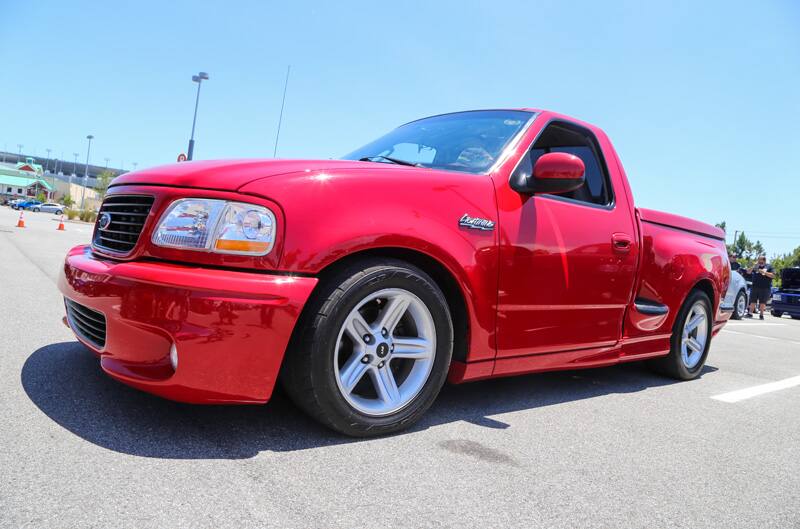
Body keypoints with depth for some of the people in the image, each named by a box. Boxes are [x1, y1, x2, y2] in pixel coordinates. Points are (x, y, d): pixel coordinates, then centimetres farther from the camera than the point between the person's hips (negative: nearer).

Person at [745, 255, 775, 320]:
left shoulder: (769, 267, 5)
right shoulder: (756, 266, 12)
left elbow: (773, 275, -3)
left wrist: (764, 272, -13)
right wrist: (753, 266, -11)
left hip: (765, 288, -2)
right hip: (755, 287, 2)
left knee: (762, 302, 1)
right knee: (753, 301, 4)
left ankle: (761, 315, 10)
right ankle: (750, 313, 10)